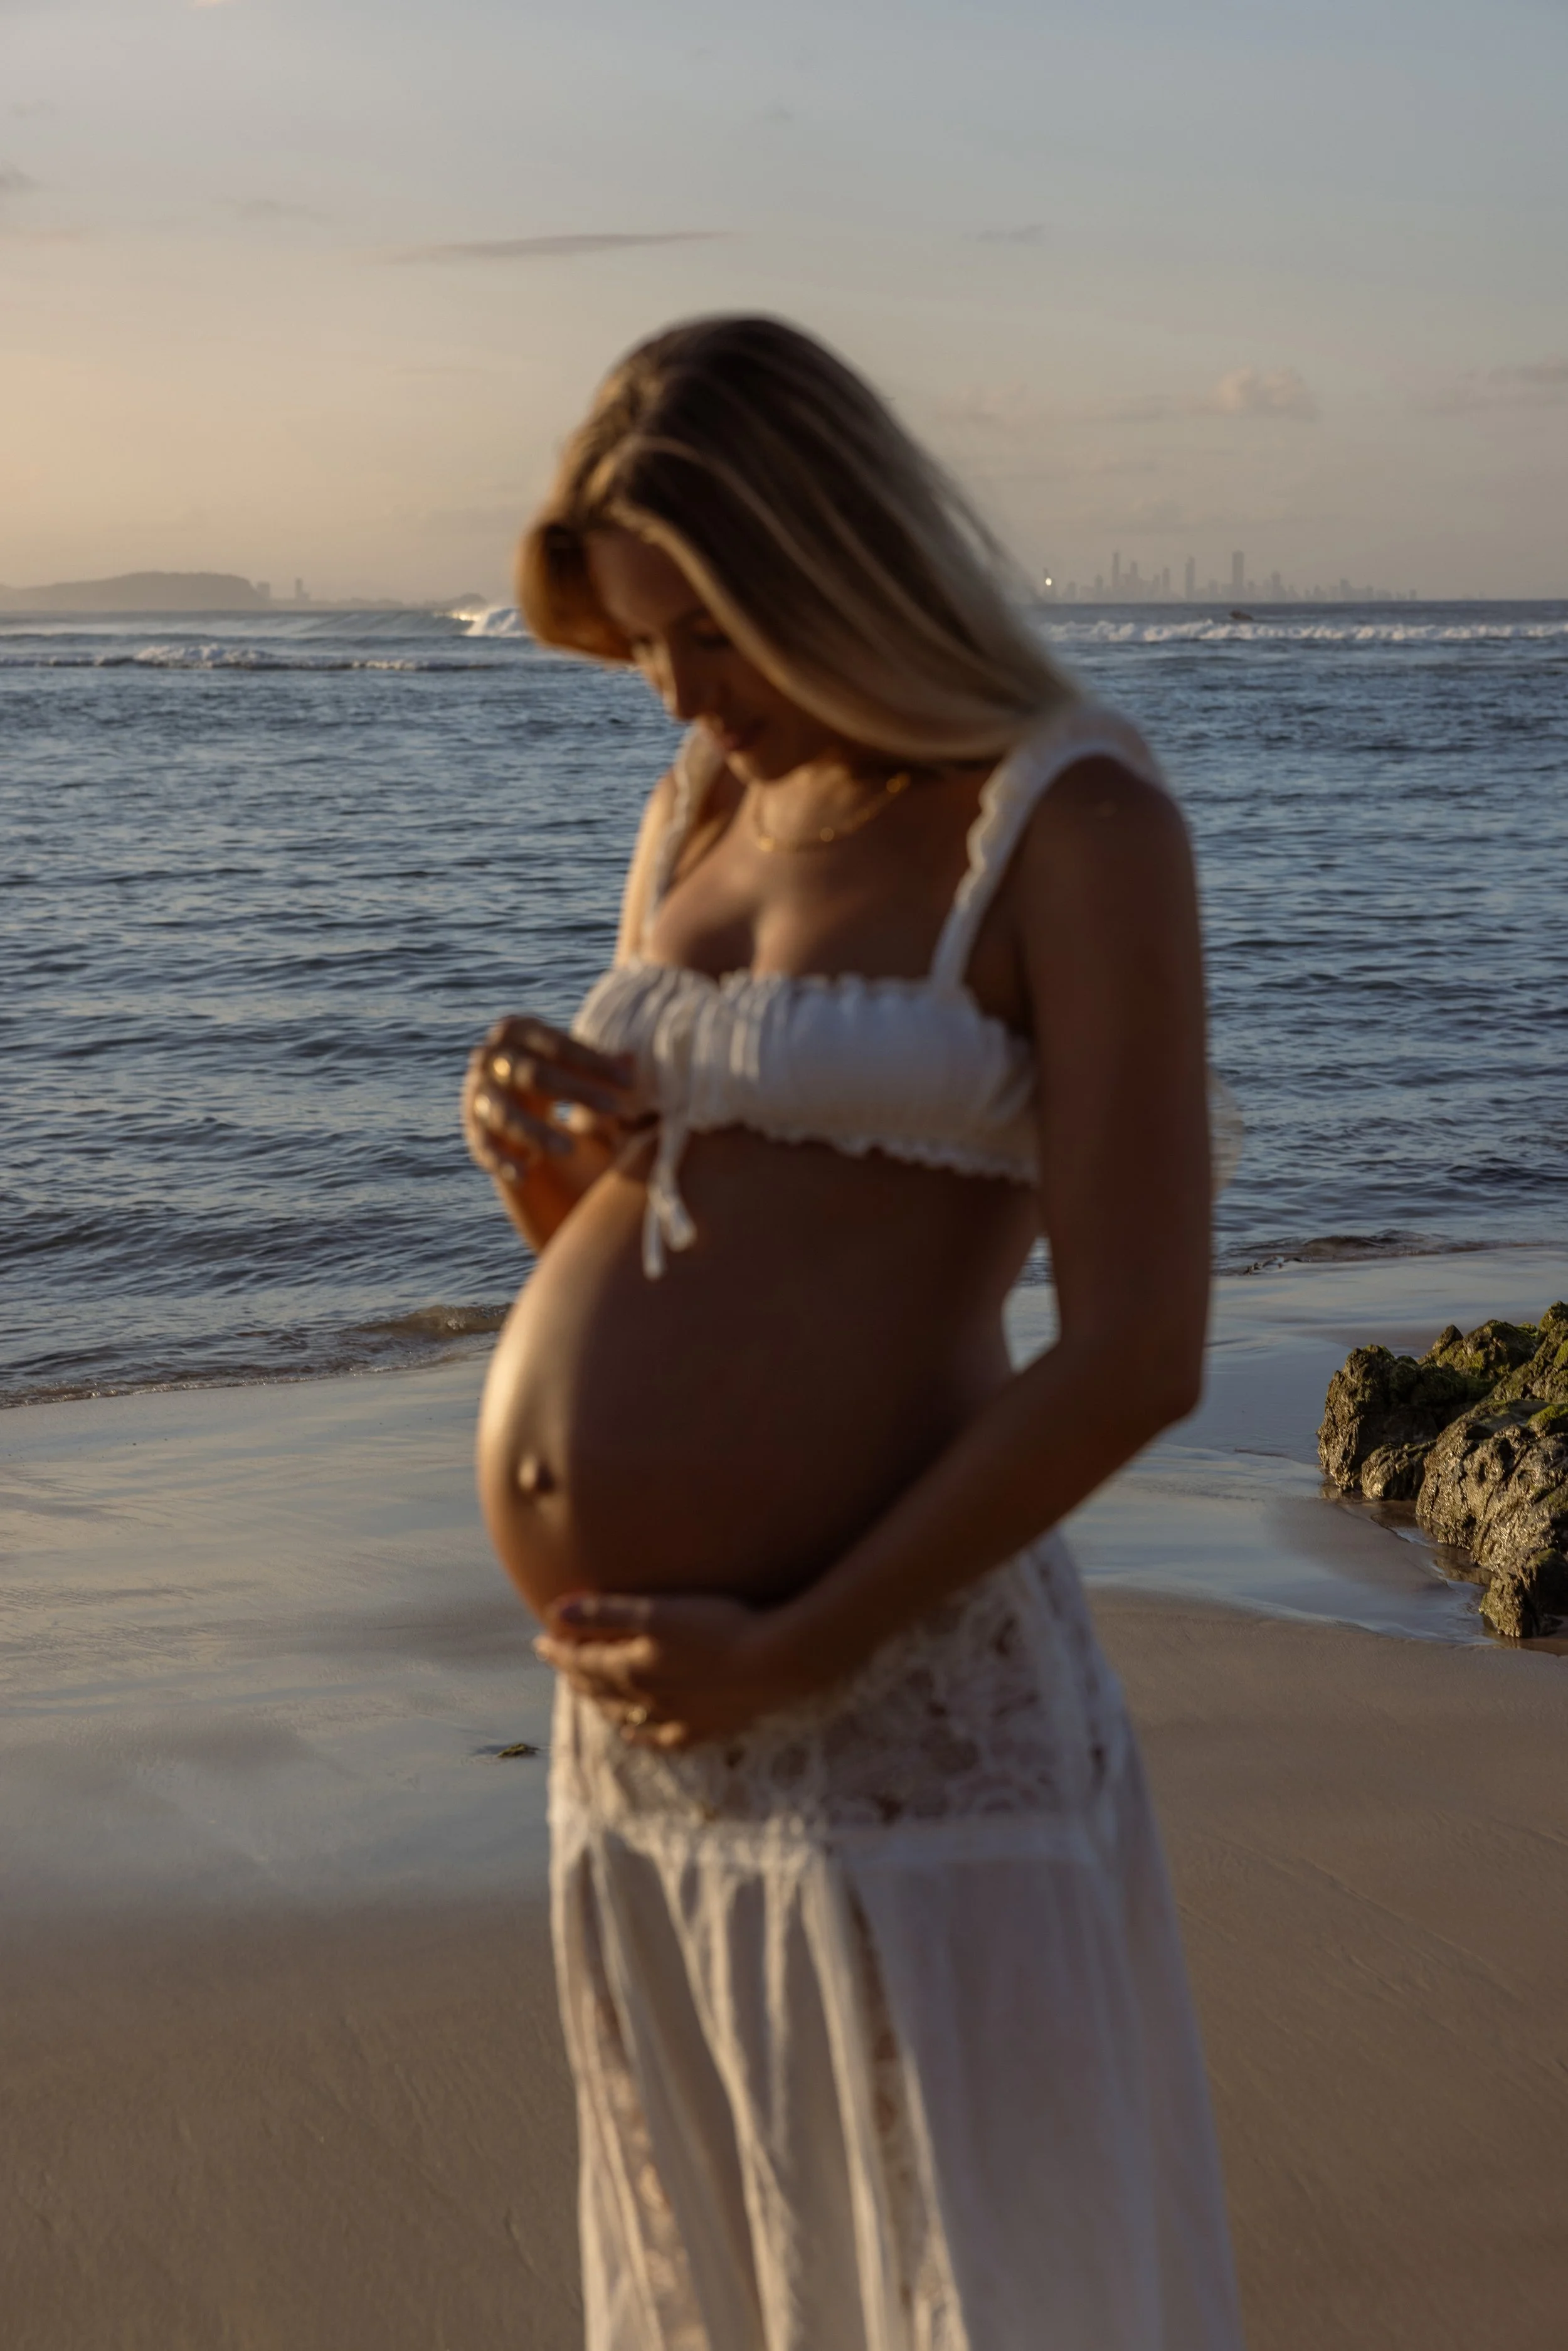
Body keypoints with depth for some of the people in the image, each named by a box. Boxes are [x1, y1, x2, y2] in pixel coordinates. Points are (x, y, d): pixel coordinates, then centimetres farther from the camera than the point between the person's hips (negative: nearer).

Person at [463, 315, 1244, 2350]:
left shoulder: (1078, 827, -10)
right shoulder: (706, 807, 13)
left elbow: (1139, 1356, -17)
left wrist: (790, 1657, -17)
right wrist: (537, 1142, -2)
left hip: (897, 1721, -7)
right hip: (640, 1728, 8)